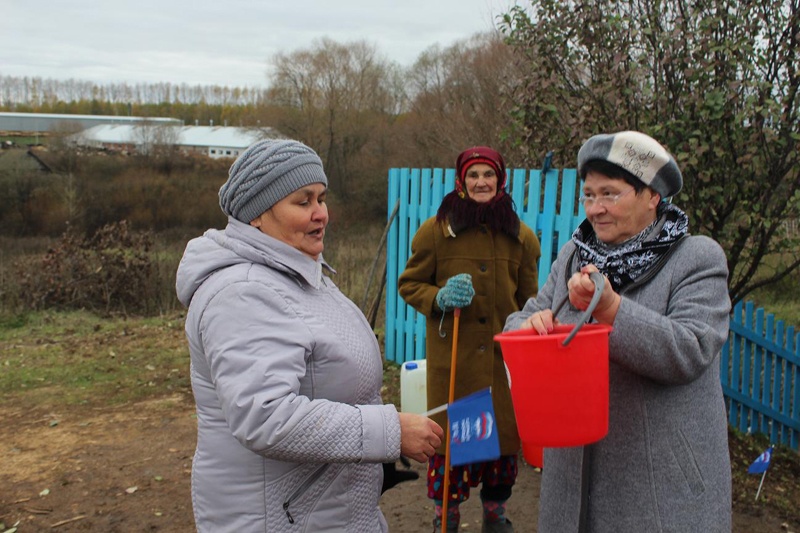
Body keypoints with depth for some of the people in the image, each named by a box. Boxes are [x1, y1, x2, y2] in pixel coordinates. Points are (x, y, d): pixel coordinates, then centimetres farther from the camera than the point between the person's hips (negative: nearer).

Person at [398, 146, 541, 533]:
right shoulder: (435, 230, -2)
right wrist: (439, 297, -15)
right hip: (451, 359, -2)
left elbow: (529, 303, 13)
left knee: (504, 437, 9)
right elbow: (409, 284, 4)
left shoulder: (521, 236, 7)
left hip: (504, 358, 3)